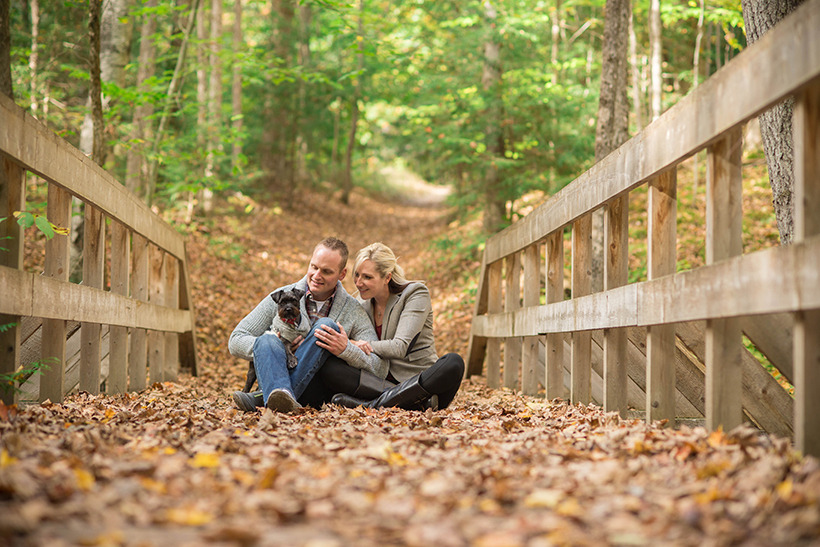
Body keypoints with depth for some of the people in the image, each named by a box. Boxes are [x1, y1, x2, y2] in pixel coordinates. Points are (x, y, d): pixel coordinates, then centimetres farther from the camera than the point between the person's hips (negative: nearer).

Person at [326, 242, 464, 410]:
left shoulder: (416, 294, -4)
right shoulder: (363, 302, 12)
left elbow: (400, 347, -15)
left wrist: (354, 345, -22)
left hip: (421, 379, -3)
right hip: (381, 381, 4)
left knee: (453, 362, -35)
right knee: (328, 367, -22)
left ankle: (376, 402, -39)